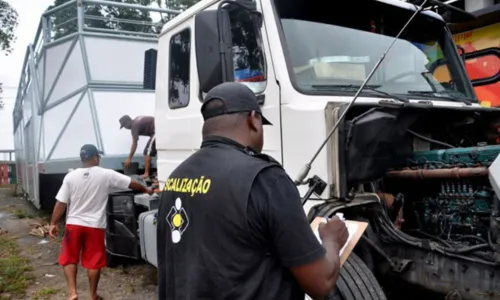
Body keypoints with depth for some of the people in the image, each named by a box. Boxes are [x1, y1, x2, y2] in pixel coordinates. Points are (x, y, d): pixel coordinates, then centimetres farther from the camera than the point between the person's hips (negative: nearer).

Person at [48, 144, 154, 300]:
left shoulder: (70, 176, -3)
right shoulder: (106, 175, -7)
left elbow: (61, 203, -3)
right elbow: (132, 183, 0)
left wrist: (53, 224, 6)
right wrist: (146, 190, 17)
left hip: (73, 224, 1)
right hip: (95, 226, -1)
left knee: (69, 258, 16)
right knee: (93, 261, 9)